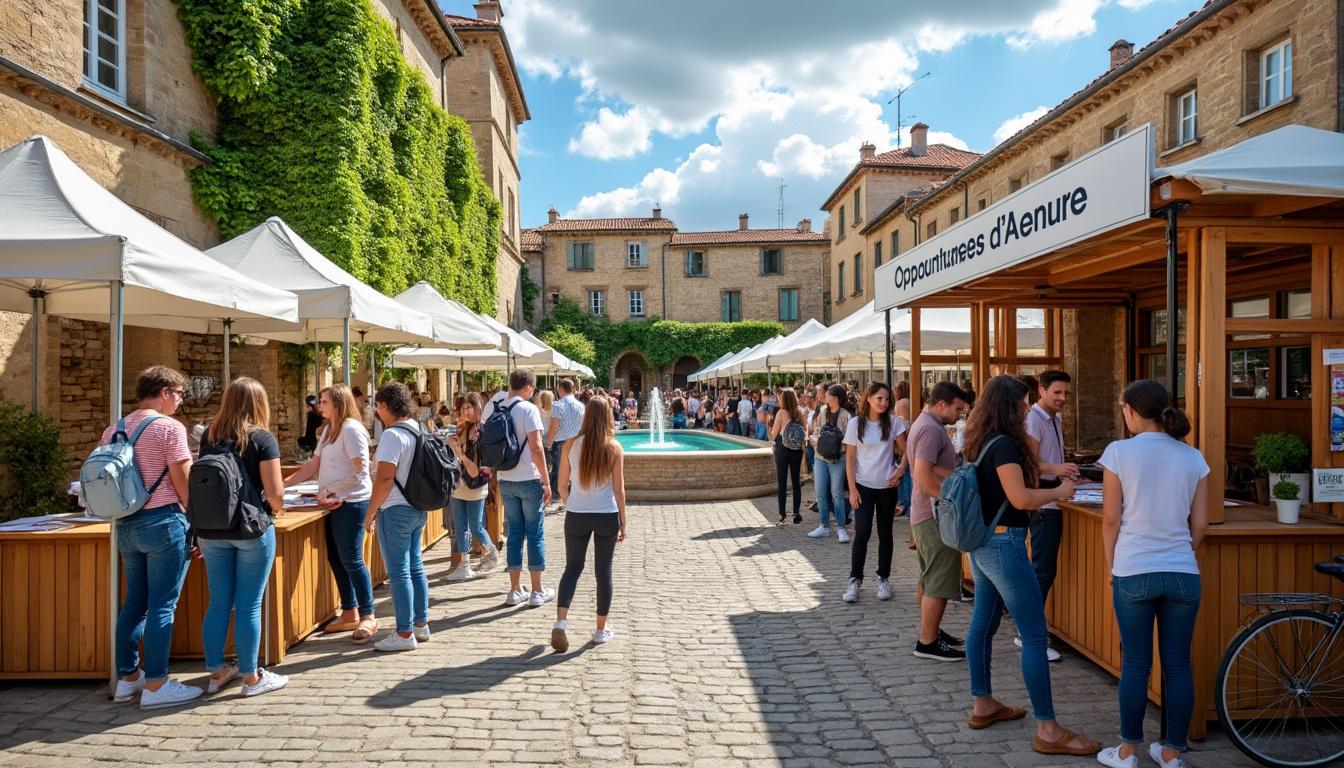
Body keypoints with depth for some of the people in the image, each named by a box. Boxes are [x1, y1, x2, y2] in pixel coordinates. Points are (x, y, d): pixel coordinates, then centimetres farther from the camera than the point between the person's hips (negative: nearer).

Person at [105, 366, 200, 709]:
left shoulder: (113, 430, 11)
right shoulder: (169, 427, -11)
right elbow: (184, 484, -13)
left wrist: (124, 511, 21)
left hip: (125, 525, 8)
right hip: (163, 523, -7)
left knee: (135, 601, 16)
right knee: (162, 604, -2)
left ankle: (127, 676, 24)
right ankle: (155, 686, 1)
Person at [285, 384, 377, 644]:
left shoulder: (351, 429, -14)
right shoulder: (328, 430, 14)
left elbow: (359, 471, -19)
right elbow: (313, 466, 16)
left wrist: (329, 490, -16)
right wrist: (285, 482, 9)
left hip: (351, 502, -9)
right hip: (335, 503, 9)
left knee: (351, 560, -6)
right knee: (336, 560, 12)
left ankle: (367, 617, 3)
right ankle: (349, 614, 22)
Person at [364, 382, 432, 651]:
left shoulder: (392, 435, -18)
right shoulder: (418, 431, 8)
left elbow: (384, 478, -22)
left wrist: (371, 512, -13)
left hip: (396, 511, -9)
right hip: (418, 509, 9)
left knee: (399, 573, -1)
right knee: (415, 567, 16)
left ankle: (405, 634, 5)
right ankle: (421, 624, 24)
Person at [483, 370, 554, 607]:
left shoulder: (494, 406, 4)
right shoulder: (528, 409, -14)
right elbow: (536, 447, -17)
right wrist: (546, 481, -12)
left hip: (505, 481, 5)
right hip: (529, 480, -5)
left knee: (515, 532, 13)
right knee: (535, 534, 4)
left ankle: (515, 590, 17)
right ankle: (537, 592, 11)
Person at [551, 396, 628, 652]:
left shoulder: (571, 445, -3)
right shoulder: (614, 447, -7)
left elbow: (562, 485, 2)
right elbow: (619, 489, -5)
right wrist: (623, 521, 4)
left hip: (576, 515, 1)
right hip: (607, 516, -1)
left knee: (572, 567, 14)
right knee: (603, 571, 11)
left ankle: (560, 622, -2)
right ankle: (601, 630, 20)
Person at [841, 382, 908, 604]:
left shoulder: (893, 422, -1)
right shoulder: (855, 423, -4)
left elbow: (906, 450, 6)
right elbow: (850, 457, -3)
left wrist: (901, 469, -12)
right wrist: (852, 489, -8)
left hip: (887, 486, 2)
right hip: (863, 485, -1)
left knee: (885, 534, 9)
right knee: (862, 533, -8)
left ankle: (883, 579, 22)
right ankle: (855, 580, 4)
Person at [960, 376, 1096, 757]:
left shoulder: (983, 444, 11)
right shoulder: (1004, 444, -17)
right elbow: (1020, 498, -22)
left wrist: (1050, 488, 17)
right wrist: (1058, 492, -7)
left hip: (983, 544, 10)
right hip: (1004, 544, -10)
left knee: (982, 625, 15)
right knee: (1034, 636, -5)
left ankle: (983, 705, 27)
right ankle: (1048, 730, 1)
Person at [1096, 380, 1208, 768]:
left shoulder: (1120, 452, -8)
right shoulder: (1193, 457, 3)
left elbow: (1111, 519, -6)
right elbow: (1200, 523, 6)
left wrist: (1111, 565, 7)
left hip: (1133, 573, -3)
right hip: (1183, 573, 3)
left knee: (1135, 664, 7)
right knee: (1178, 665, 11)